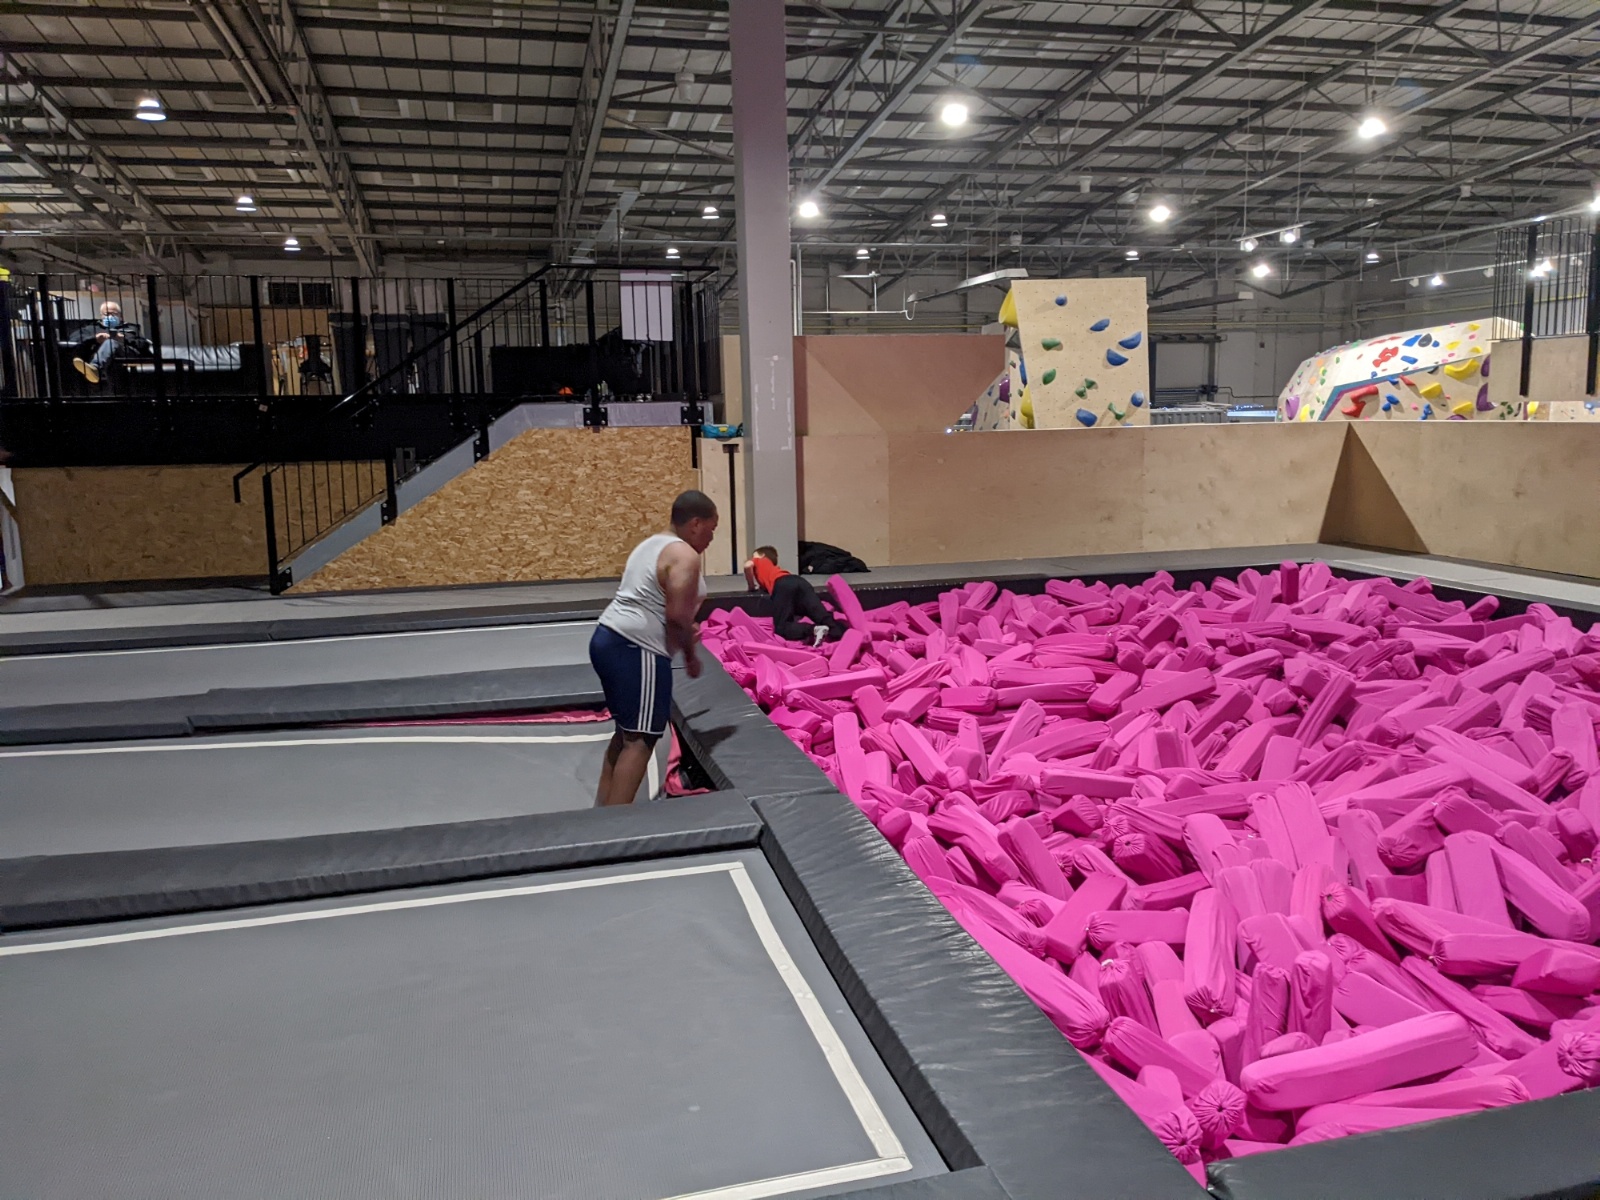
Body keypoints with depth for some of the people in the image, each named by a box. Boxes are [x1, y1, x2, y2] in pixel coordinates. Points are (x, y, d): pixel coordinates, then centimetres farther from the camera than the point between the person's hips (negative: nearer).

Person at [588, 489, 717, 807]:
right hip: (635, 650, -10)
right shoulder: (685, 556, -11)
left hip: (608, 638, 10)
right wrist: (691, 655, -3)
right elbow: (677, 616, -18)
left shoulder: (652, 544, 19)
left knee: (627, 731, 19)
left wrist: (685, 633, 24)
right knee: (640, 738, -6)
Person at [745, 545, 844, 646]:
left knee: (781, 627, -6)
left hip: (782, 584, -5)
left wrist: (752, 586, 24)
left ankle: (813, 630, -29)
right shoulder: (773, 568, 46)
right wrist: (762, 585, 44)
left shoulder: (758, 561, 31)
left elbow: (748, 565, 10)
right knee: (822, 616, -12)